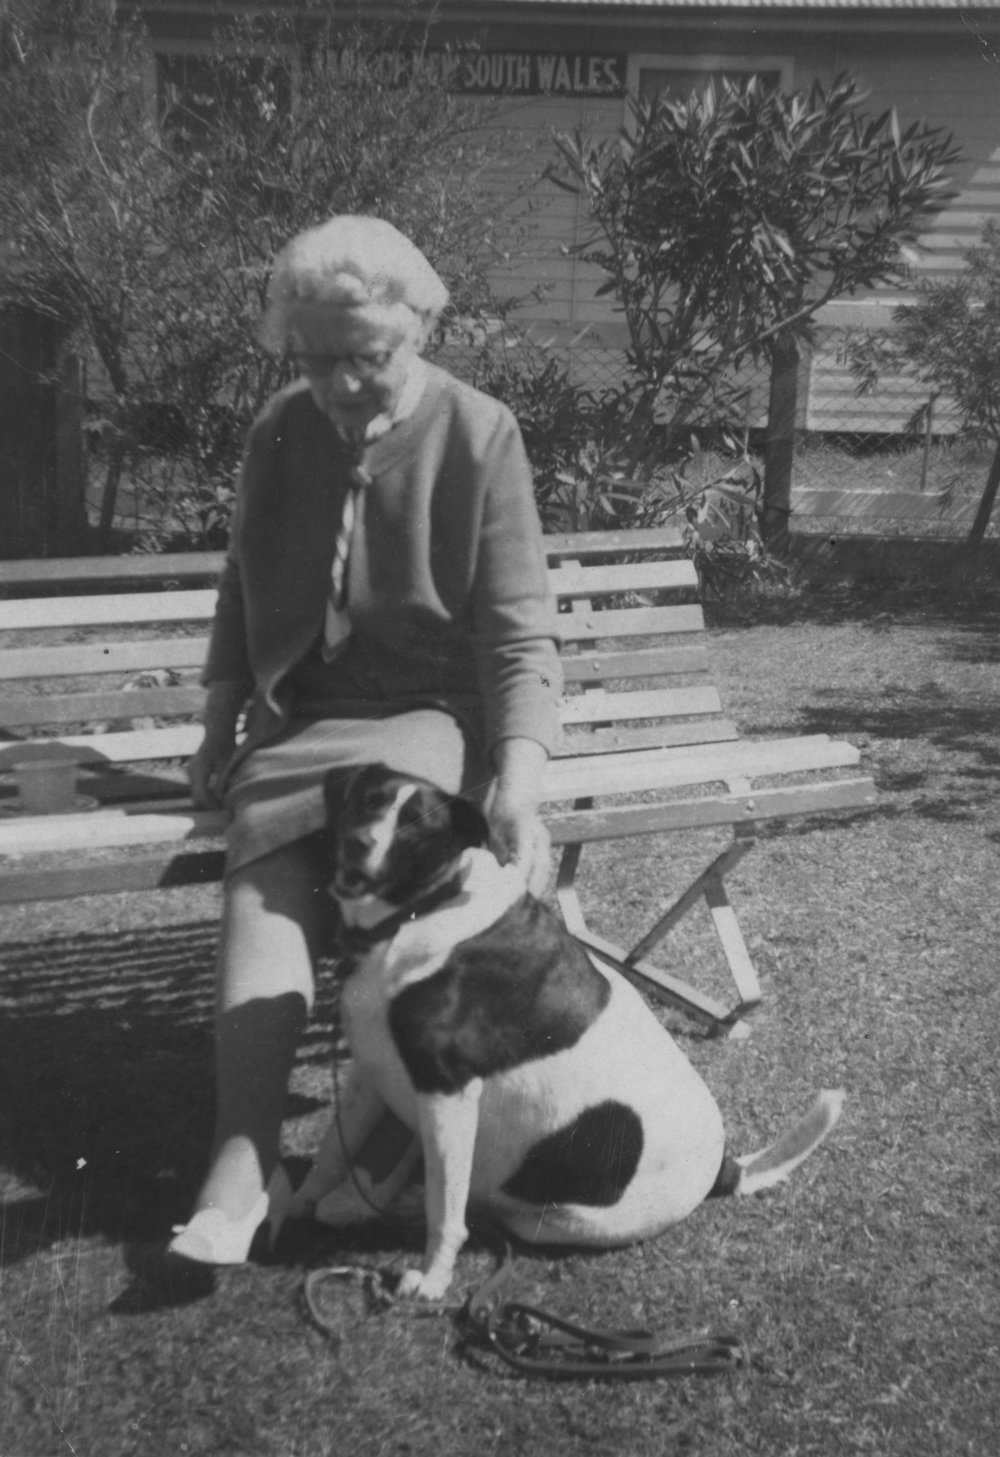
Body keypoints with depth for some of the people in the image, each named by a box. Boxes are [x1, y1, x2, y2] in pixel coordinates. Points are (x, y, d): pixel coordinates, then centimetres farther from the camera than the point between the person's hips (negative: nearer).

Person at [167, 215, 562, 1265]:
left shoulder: (480, 435, -7)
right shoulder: (279, 434, 6)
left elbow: (520, 631, -11)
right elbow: (243, 592, 16)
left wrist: (519, 777, -25)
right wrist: (218, 727, 7)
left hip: (435, 714, -3)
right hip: (301, 714, 4)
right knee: (263, 867, -27)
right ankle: (243, 1155, -30)